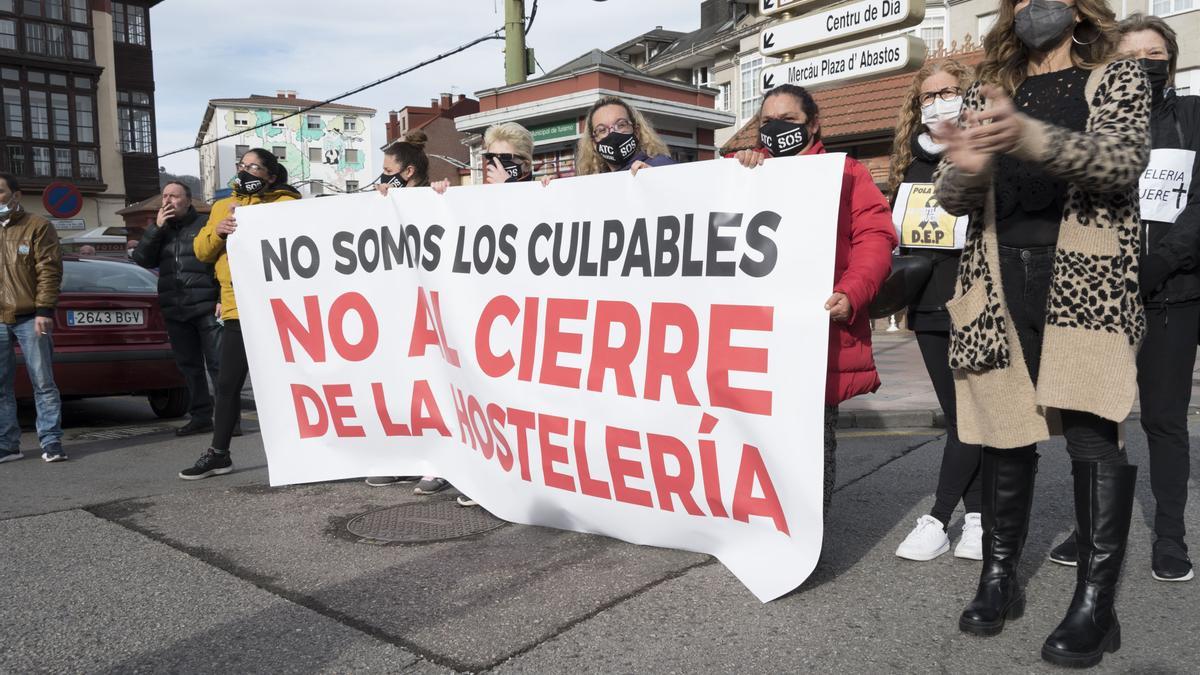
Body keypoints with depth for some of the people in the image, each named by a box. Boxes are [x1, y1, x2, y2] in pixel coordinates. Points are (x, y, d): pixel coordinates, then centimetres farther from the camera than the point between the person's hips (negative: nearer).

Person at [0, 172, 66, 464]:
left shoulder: (37, 226, 1)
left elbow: (49, 270, -6)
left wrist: (44, 310, -14)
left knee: (43, 383, -3)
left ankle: (51, 441, 2)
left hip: (29, 319, -5)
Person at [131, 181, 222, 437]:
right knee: (189, 366, 9)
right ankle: (200, 416, 15)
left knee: (218, 363, -8)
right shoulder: (159, 230, 19)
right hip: (174, 312, 6)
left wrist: (222, 299, -13)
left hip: (206, 308, -6)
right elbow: (142, 258, 6)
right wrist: (157, 228, -5)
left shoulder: (205, 224, 2)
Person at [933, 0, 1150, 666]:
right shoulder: (986, 92, 17)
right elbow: (952, 198, 5)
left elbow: (1122, 160, -11)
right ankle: (999, 577, 15)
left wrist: (1027, 137, -29)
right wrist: (966, 168, -20)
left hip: (1086, 280, -2)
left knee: (1094, 432, -7)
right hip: (998, 281, 2)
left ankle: (1096, 603, 2)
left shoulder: (1118, 78, 10)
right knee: (1004, 428, 5)